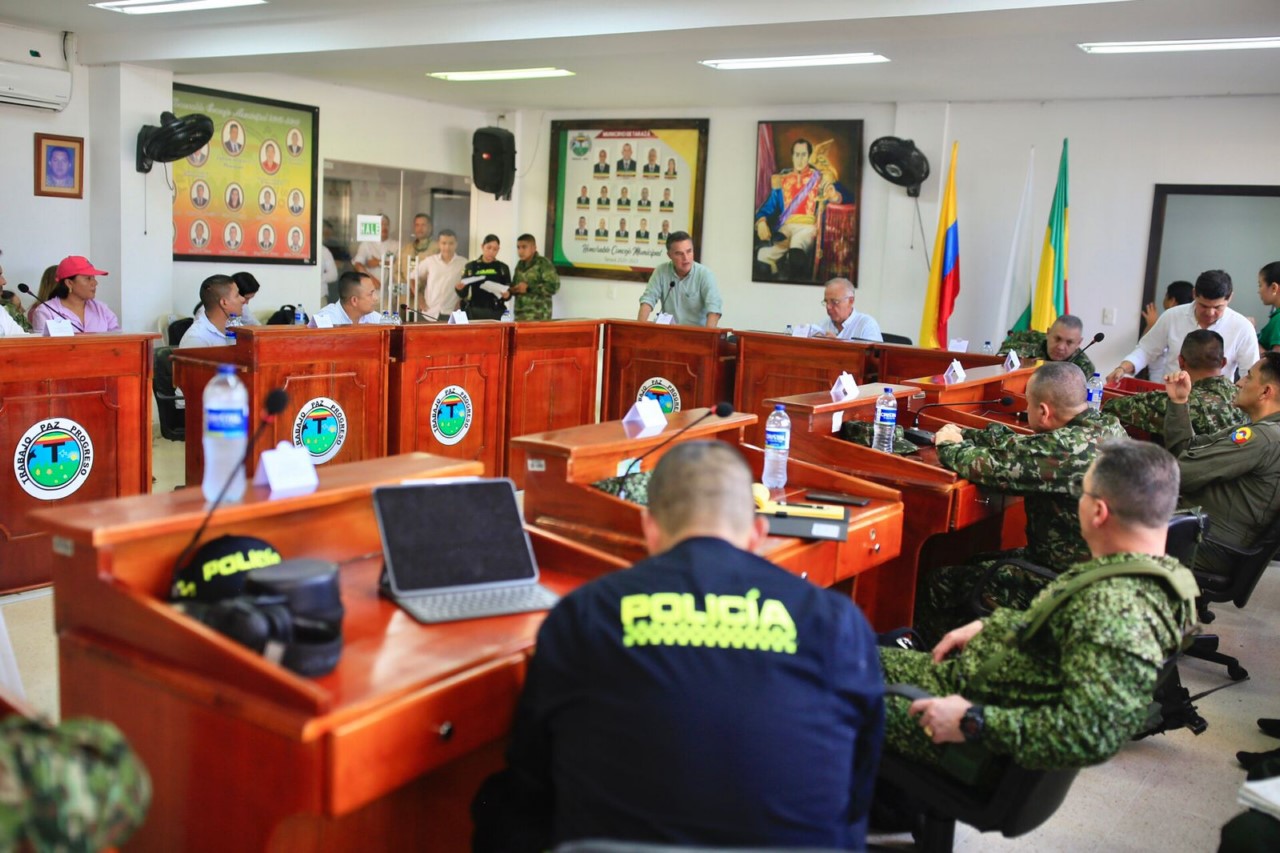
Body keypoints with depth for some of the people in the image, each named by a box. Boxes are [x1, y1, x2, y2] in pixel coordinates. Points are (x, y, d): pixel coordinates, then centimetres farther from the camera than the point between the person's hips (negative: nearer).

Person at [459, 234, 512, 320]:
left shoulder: (503, 268, 8)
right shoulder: (471, 267, 5)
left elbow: (509, 292, 7)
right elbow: (463, 294, 5)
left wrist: (507, 295, -14)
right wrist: (460, 288, -16)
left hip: (496, 313, 0)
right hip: (475, 312, 0)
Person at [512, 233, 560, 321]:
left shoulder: (544, 263, -5)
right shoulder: (520, 265, 17)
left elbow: (554, 287, -15)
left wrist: (528, 288, -15)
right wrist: (512, 289, 3)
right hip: (520, 314, 7)